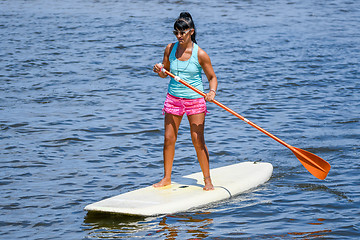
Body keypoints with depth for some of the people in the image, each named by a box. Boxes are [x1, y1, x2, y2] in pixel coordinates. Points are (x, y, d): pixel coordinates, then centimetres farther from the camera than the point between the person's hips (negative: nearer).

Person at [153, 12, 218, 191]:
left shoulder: (200, 54, -11)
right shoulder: (170, 49, -1)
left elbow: (212, 77, -2)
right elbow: (165, 73, 11)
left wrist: (212, 91, -21)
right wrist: (159, 70, -12)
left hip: (195, 100, -3)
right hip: (173, 98, 3)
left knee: (198, 141, -2)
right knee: (169, 139, 4)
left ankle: (207, 180, 9)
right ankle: (167, 178, 16)